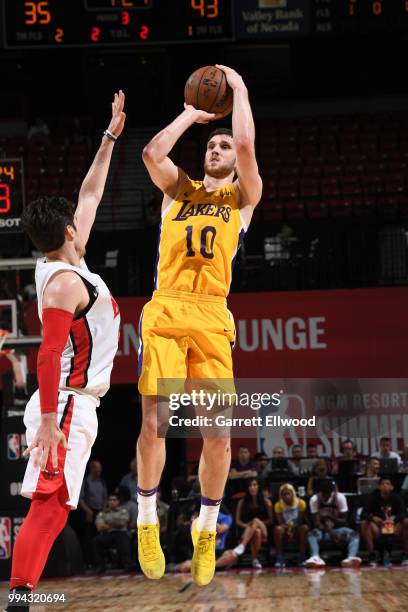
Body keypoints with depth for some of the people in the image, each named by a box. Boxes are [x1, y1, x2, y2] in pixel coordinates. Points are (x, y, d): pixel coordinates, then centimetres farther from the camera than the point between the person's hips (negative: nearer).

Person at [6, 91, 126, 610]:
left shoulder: (66, 263, 13)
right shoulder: (66, 282, -15)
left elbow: (90, 194, 24)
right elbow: (48, 352, -22)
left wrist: (111, 137, 27)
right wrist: (49, 418, -27)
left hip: (73, 406, 10)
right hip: (67, 406, -10)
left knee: (52, 509, 9)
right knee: (48, 507, -15)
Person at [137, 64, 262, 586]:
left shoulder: (244, 197, 15)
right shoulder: (178, 189, 19)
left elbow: (247, 146, -3)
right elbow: (152, 153, -1)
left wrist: (239, 89, 9)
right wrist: (192, 113, 10)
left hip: (212, 316, 0)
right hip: (164, 311, 0)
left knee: (218, 431, -5)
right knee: (154, 422, -10)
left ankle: (206, 530, 12)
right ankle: (147, 521, 6)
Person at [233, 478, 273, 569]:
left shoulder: (266, 502, 8)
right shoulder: (242, 502, 10)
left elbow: (270, 520, 9)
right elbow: (238, 520, 10)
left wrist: (259, 524, -6)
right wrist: (247, 525, -10)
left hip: (263, 530, -1)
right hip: (247, 531, 1)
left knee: (256, 520, -36)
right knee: (256, 532, -37)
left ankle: (242, 546, -45)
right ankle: (255, 560, -42)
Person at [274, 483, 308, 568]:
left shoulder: (301, 503, -7)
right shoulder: (278, 505, -4)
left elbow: (301, 520, -8)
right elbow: (280, 523, -9)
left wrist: (293, 527, -27)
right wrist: (288, 531, -28)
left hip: (297, 530, 0)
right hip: (286, 530, 0)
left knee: (304, 528, -33)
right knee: (278, 529, -32)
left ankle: (302, 558, -29)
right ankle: (280, 559, -31)